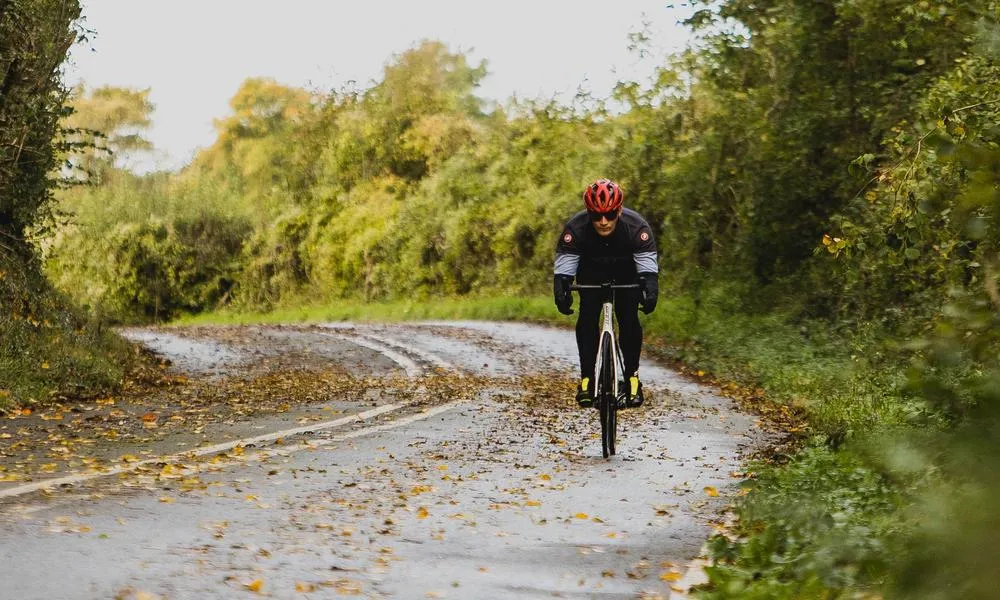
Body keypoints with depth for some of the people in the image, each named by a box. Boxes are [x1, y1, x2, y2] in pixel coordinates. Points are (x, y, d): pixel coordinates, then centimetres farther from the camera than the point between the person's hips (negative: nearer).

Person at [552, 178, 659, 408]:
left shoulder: (636, 225, -33)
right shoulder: (576, 227, -31)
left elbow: (647, 262, -35)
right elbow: (564, 263, -31)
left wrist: (651, 290, -52)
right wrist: (561, 290, -48)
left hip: (626, 275, -1)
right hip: (592, 274, 1)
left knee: (629, 320, -15)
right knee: (587, 319, -16)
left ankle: (632, 376, -1)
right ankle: (587, 377, -6)